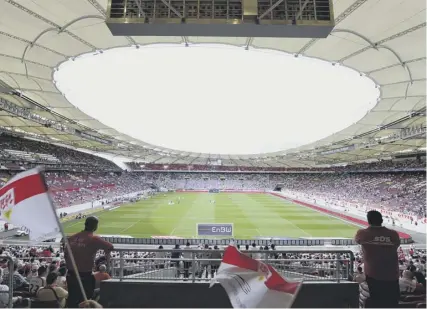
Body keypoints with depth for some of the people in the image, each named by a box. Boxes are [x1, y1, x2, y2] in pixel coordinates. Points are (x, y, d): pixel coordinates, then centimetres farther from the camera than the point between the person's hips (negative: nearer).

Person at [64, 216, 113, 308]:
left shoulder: (72, 238, 1)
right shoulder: (94, 239, -16)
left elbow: (66, 255, 9)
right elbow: (110, 247, -17)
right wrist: (107, 256, 6)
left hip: (71, 275, 5)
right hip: (85, 276, -5)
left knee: (72, 300, 21)